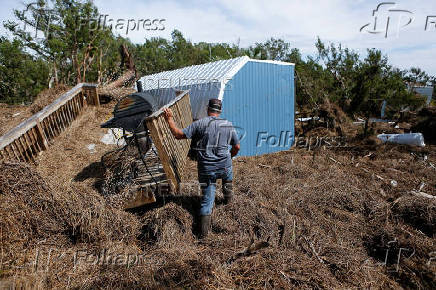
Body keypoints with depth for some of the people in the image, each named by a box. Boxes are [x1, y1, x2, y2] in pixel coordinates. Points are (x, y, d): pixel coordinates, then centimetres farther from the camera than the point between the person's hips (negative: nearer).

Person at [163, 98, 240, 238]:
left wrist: (169, 119, 0)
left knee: (207, 199, 11)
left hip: (206, 169, -2)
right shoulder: (229, 125, 2)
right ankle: (228, 197, 51)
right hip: (224, 166, 2)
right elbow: (237, 147, 11)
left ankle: (204, 229, 5)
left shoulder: (200, 123, -9)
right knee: (228, 177, 38)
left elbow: (179, 135, -12)